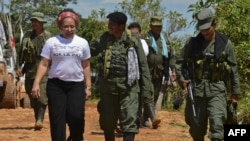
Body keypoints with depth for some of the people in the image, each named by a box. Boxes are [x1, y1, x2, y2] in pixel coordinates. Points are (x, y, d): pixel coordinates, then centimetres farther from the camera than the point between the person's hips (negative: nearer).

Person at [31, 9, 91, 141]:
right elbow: (43, 64, -1)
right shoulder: (51, 42, 0)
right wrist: (36, 83, -11)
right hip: (56, 84, 0)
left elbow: (86, 66, 10)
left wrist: (88, 86, 7)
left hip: (76, 84, 0)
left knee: (76, 115, -12)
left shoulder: (82, 43, 5)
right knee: (57, 118, -1)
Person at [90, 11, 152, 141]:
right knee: (107, 120, 12)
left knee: (130, 120, -10)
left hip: (129, 87, -3)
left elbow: (143, 65, -1)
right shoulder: (105, 38, 5)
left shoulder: (133, 40, -3)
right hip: (108, 86, 3)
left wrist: (146, 89, -3)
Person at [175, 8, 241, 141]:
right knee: (196, 126, 10)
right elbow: (180, 63, 10)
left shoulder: (225, 43, -1)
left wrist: (235, 92, 7)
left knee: (217, 125, -14)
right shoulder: (192, 43, 1)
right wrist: (182, 79, -5)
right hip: (196, 89, 2)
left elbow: (233, 69, 5)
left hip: (216, 90, -2)